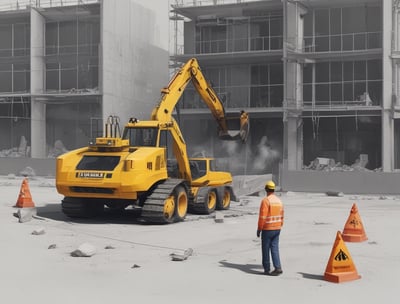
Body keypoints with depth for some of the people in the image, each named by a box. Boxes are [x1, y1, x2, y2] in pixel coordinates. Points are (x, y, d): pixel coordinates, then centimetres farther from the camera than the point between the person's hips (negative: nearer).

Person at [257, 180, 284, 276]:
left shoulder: (266, 200, -16)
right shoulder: (279, 200, 7)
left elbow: (262, 217, -18)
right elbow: (281, 216, 12)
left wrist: (259, 229, -11)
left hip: (267, 229, -6)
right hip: (277, 228, 6)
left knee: (266, 249, 5)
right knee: (275, 248, 7)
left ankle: (267, 269, 10)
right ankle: (278, 267, -2)